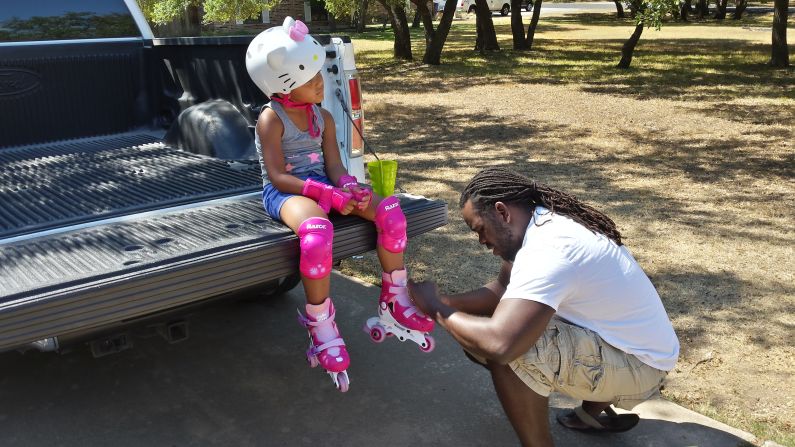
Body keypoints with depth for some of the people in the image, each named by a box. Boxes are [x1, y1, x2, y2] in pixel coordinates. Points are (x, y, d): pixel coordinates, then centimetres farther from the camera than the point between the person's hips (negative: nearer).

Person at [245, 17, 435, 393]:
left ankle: (394, 302, -2)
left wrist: (349, 189, -22)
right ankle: (321, 325, -23)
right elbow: (278, 176, -17)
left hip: (322, 185, 6)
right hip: (284, 192, -6)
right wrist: (329, 193, -27)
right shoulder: (271, 119, -11)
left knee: (389, 210, -16)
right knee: (317, 231, -42)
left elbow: (334, 166, 3)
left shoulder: (324, 118, 8)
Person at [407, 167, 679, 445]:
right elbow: (502, 289, 11)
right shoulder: (542, 223, 1)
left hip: (639, 365, -10)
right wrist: (444, 302, -4)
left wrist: (437, 310, -23)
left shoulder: (548, 249, -30)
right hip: (631, 343, 10)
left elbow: (499, 343, -41)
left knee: (508, 347, -29)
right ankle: (599, 408, 27)